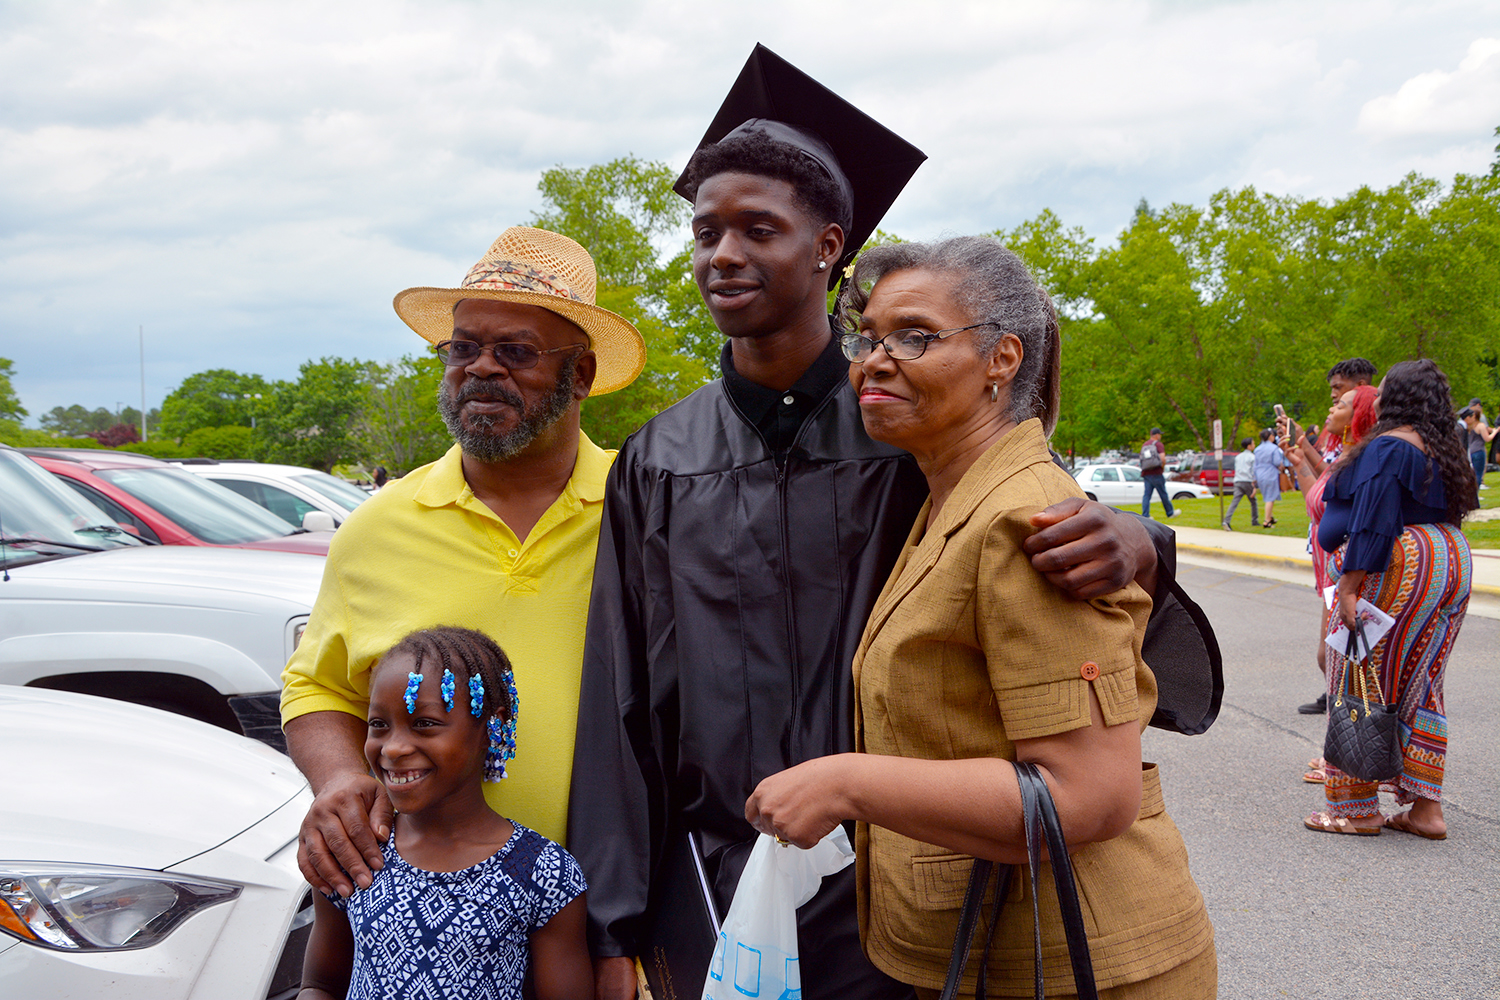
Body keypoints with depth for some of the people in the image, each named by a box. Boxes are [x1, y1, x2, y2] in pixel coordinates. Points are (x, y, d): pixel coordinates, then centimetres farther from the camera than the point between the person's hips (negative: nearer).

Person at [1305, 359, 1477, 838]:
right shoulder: (1444, 449, 14)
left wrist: (1349, 588, -21)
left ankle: (1357, 809, 6)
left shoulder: (1388, 447, -14)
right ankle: (1426, 808, 14)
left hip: (1398, 568, -9)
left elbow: (1373, 526, -21)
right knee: (1419, 687, 12)